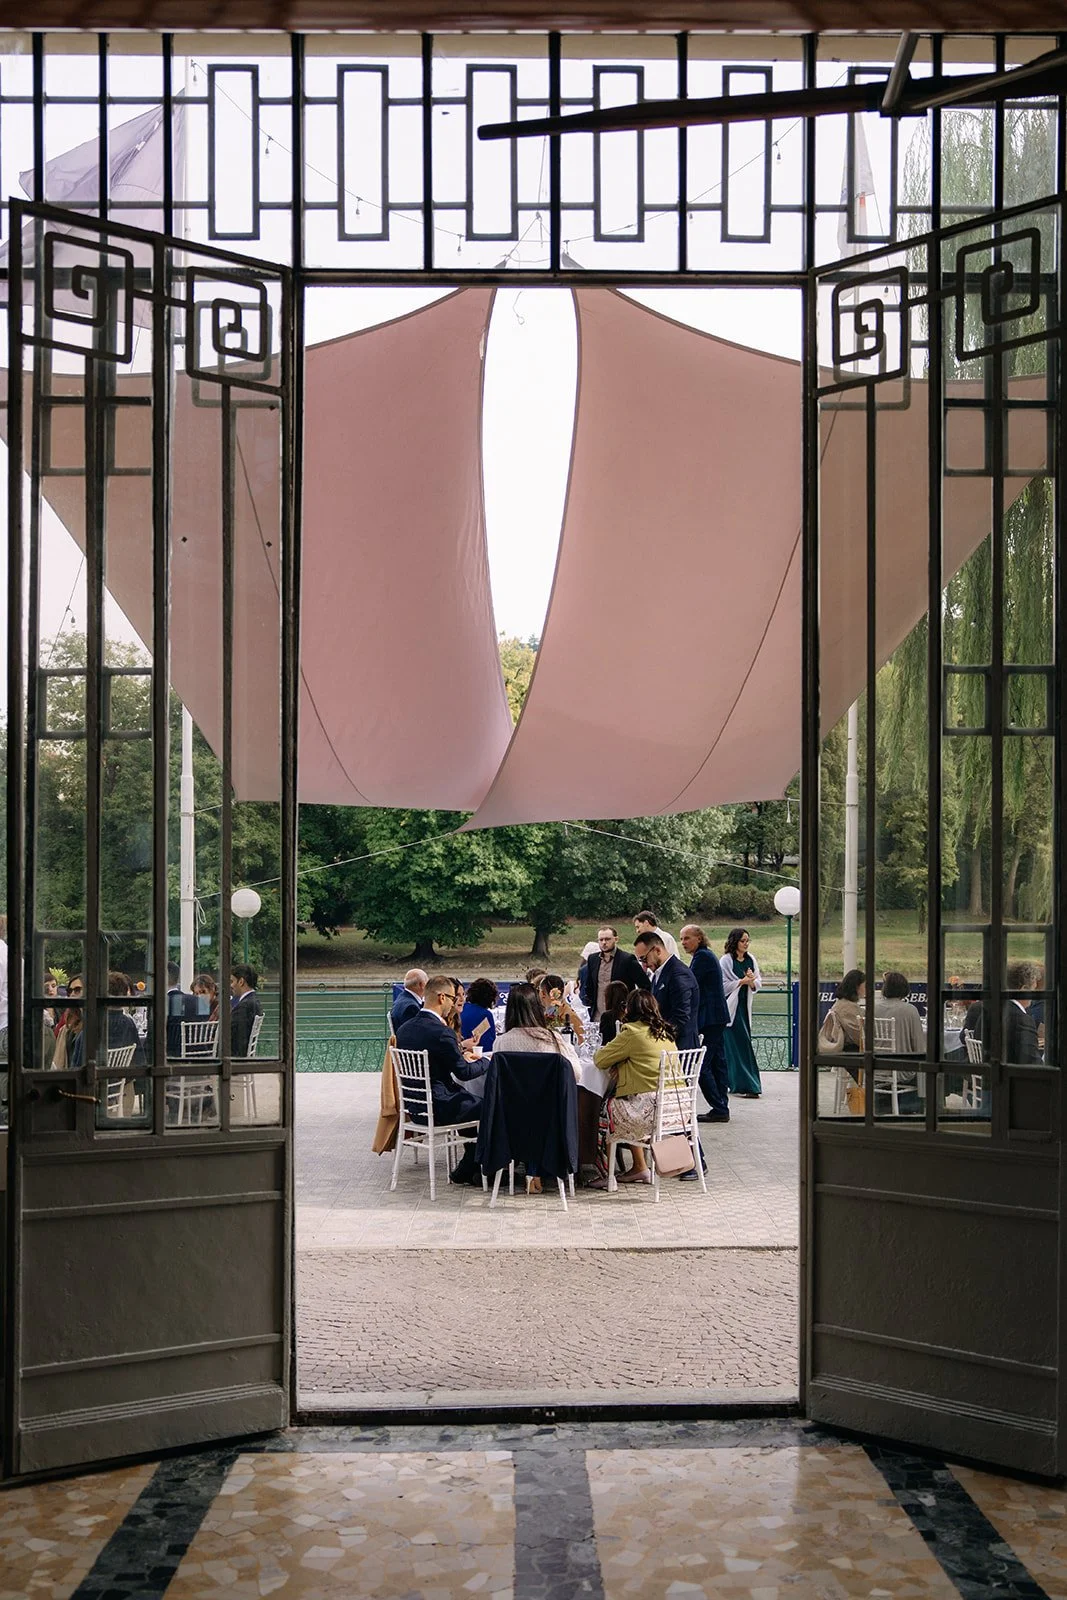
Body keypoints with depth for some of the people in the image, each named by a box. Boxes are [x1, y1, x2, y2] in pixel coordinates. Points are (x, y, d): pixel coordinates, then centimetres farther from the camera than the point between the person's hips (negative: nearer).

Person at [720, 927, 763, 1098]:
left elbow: (758, 984, 10)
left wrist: (752, 980, -12)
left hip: (744, 1006, 6)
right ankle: (748, 1085, -10)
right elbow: (723, 985, -12)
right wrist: (742, 981, -17)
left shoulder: (751, 960, 8)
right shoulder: (726, 961, -9)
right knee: (739, 1046, -8)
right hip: (730, 1006, -6)